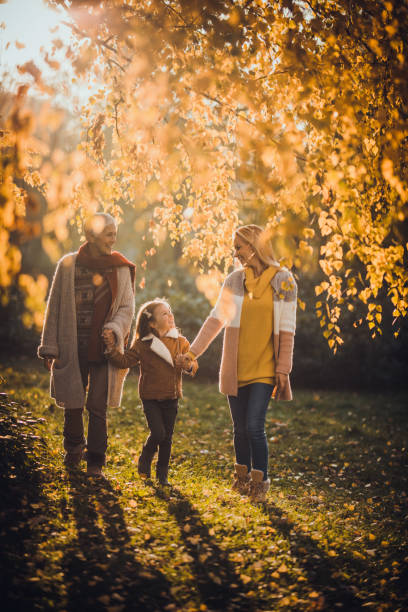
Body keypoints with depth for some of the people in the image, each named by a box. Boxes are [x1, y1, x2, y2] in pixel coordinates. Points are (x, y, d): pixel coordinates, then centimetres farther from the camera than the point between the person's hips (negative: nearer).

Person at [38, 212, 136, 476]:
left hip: (104, 348, 0)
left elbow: (127, 306, 5)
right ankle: (73, 449, 33)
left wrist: (114, 329, -15)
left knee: (98, 407, -1)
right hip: (73, 347, 0)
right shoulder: (68, 265, 1)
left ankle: (96, 460, 10)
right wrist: (50, 347, 1)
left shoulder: (121, 269, 3)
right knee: (73, 403, 9)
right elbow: (55, 307, 4)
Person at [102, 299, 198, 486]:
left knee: (167, 437, 6)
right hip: (150, 398, -3)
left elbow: (193, 363, 7)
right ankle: (145, 460, 16)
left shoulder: (181, 342, 3)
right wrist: (112, 347, -18)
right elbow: (124, 361, -5)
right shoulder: (142, 345, -5)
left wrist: (190, 365, -16)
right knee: (157, 433, -13)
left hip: (171, 398, 3)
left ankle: (162, 474, 20)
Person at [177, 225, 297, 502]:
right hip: (236, 368, 3)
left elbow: (287, 330, -2)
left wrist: (283, 369, -5)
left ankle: (260, 482, 7)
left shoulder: (283, 281, -2)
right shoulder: (234, 280, 5)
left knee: (254, 426, -11)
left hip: (264, 369, -3)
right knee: (240, 427, 9)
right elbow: (216, 319, 3)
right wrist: (192, 352, -4)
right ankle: (243, 476, 29)